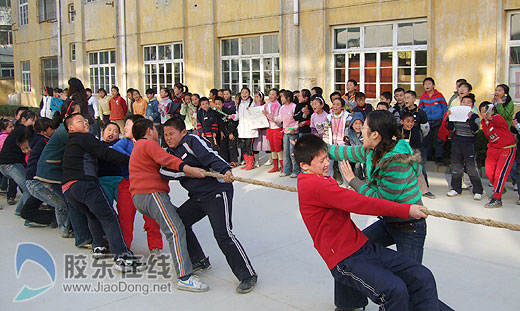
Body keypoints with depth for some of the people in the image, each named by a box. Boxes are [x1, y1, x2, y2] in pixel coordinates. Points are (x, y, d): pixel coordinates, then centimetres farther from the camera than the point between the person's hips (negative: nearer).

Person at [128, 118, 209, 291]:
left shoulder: (139, 147, 31)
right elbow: (166, 159, -21)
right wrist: (189, 169, -33)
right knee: (176, 230, -18)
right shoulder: (148, 144, -2)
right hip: (151, 194, -11)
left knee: (178, 218, 16)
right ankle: (184, 277, -25)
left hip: (139, 198, 11)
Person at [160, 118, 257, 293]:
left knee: (222, 233, -17)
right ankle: (199, 261, 25)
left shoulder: (192, 141, -8)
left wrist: (225, 170, -41)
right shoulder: (172, 152, 15)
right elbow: (165, 171, -2)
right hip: (197, 197, 9)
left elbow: (211, 156, -22)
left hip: (217, 192, -9)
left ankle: (248, 275, -9)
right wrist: (189, 169, -18)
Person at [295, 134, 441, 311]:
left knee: (423, 278, -7)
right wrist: (406, 210, -13)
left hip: (364, 246, 10)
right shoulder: (314, 185, -15)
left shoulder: (321, 181, 17)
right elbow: (359, 203, -18)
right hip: (346, 261, -10)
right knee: (395, 290, -32)